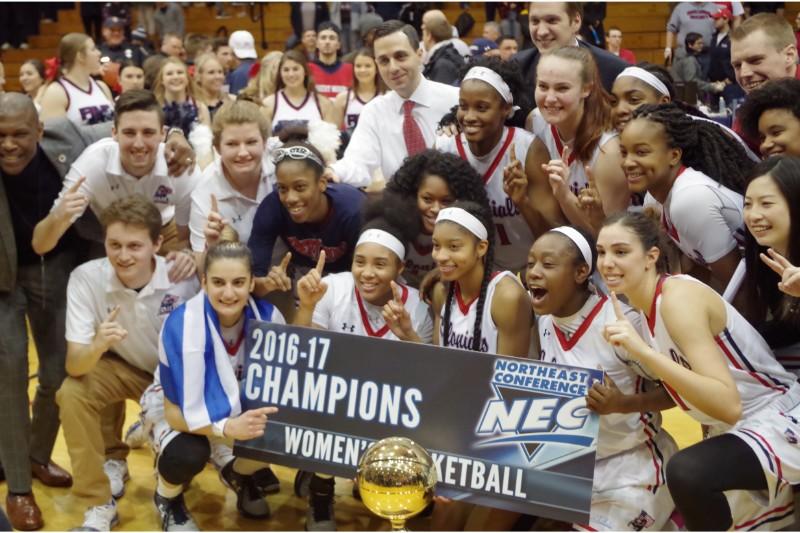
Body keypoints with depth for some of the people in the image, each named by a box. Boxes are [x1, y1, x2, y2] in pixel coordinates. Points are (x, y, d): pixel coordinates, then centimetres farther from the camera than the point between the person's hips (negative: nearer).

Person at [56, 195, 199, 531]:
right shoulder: (85, 278, -26)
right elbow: (74, 365, -28)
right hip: (121, 365, 1)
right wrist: (98, 346, -51)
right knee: (71, 394, -27)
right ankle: (100, 504, -8)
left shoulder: (183, 279, -29)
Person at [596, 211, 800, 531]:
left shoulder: (678, 298, -24)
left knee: (686, 472, -36)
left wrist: (643, 352, -38)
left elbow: (728, 404, -34)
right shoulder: (647, 305, 2)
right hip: (734, 429, 9)